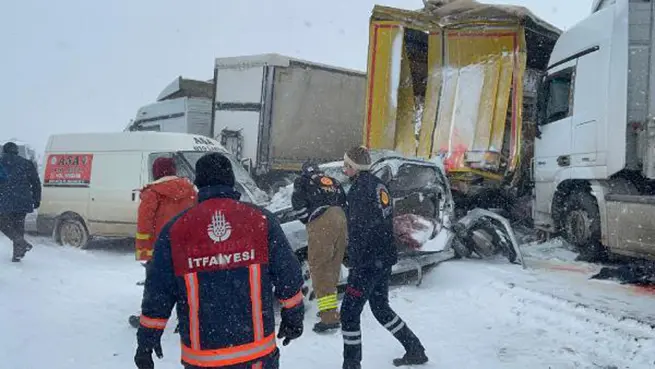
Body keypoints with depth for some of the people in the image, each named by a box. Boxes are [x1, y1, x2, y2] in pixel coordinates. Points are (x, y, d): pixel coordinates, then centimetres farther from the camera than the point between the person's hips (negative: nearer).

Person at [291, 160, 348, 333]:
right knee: (332, 268, 16)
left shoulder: (302, 181, 17)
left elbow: (298, 202, 2)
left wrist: (307, 220, 13)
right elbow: (344, 202, 23)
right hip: (341, 220, 6)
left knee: (319, 268, -6)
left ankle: (330, 317, -12)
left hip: (321, 222, -6)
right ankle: (330, 310, 26)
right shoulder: (334, 182, 32)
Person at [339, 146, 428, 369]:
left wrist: (355, 265, -19)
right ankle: (416, 350, 32)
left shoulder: (361, 187, -16)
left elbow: (359, 231, -21)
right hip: (385, 258, 10)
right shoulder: (378, 184, 11)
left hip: (368, 261, -9)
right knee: (381, 308, 23)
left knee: (349, 313, 0)